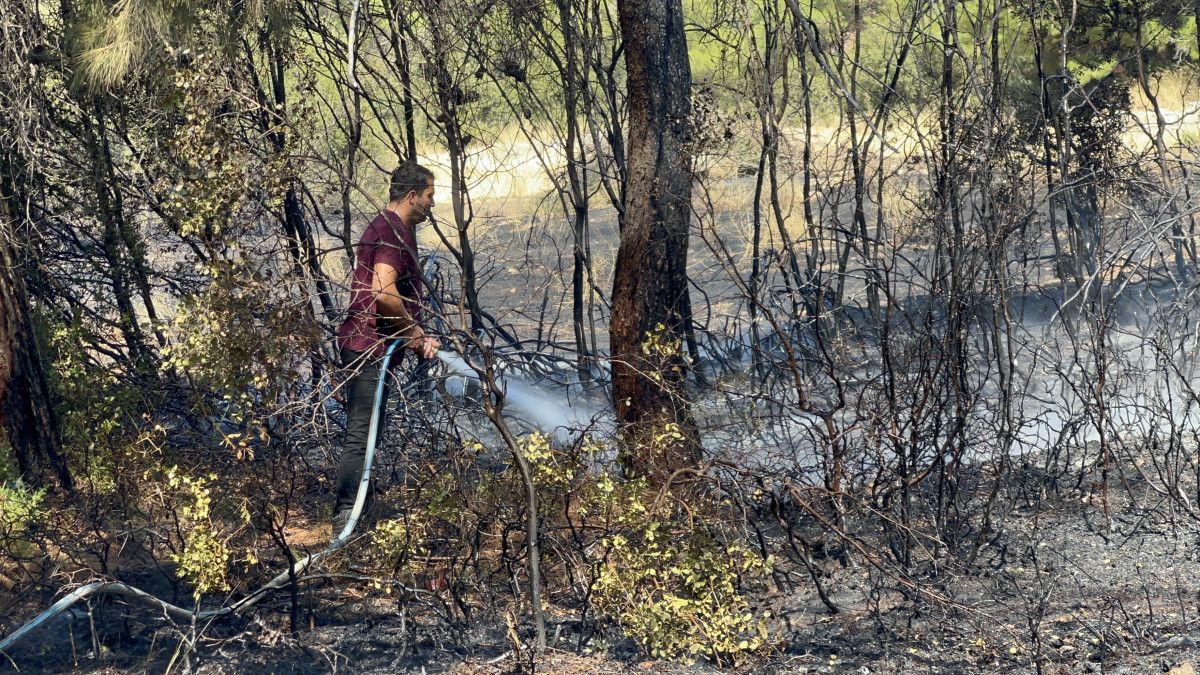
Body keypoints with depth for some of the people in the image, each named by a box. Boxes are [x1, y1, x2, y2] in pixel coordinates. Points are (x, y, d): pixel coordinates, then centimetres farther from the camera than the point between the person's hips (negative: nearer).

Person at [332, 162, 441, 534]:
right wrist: (414, 329, -12)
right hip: (370, 346, -11)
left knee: (365, 434, 15)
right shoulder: (392, 231, -14)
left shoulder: (386, 228, 19)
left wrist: (416, 337, 10)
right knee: (361, 436, -9)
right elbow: (384, 292, -27)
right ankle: (345, 522, -7)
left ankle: (347, 518, 21)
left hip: (368, 347, 11)